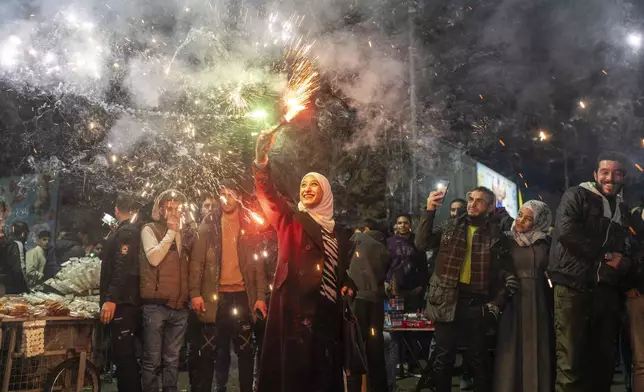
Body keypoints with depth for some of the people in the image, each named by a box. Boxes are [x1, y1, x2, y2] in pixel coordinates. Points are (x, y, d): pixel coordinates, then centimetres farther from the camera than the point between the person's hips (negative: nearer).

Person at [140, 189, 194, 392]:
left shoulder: (186, 232, 14)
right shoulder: (150, 229, 1)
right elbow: (154, 258, -15)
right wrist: (170, 232, -12)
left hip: (180, 305, 4)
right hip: (156, 304, -4)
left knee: (172, 359, 12)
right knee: (152, 359, 0)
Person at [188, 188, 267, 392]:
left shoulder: (249, 226, 9)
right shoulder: (209, 224, 6)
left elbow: (258, 263, 6)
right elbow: (197, 260, 0)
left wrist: (260, 296, -2)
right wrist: (195, 292, -10)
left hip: (242, 295, 1)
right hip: (214, 296, -1)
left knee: (246, 350, 7)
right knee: (208, 351, 2)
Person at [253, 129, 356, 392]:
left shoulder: (339, 233, 17)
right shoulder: (291, 221, 6)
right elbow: (269, 196, -12)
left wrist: (348, 287, 6)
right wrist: (261, 162, -28)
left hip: (327, 309, 4)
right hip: (294, 305, -4)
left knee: (326, 370, 6)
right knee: (293, 367, -8)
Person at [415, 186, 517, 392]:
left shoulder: (495, 234, 3)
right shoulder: (451, 227, 8)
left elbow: (503, 271, 2)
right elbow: (422, 243, -1)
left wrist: (496, 302, -7)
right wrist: (430, 211, -7)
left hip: (476, 303, -1)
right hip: (447, 300, 1)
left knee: (478, 358, 10)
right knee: (443, 358, 7)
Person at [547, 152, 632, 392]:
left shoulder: (622, 210, 21)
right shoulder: (577, 196, 2)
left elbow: (623, 248, 26)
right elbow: (566, 230, -14)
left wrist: (623, 262, 2)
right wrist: (603, 255, -9)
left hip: (606, 289, 6)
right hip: (573, 285, -6)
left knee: (604, 358, 9)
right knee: (571, 358, -8)